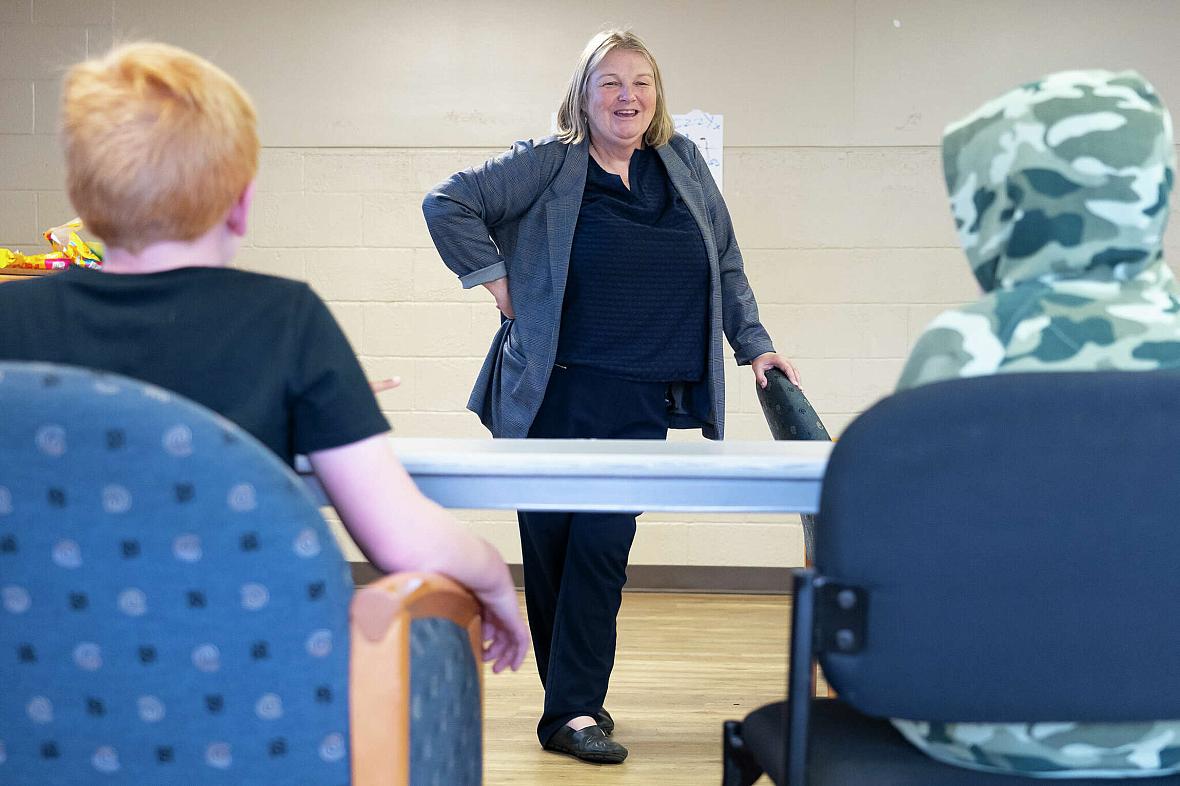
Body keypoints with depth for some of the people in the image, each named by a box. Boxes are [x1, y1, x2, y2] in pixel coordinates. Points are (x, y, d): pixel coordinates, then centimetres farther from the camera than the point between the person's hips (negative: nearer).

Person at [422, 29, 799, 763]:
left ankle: (573, 710, 3)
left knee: (604, 546, -5)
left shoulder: (684, 163, 12)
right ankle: (575, 699, 19)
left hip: (641, 407, 2)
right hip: (554, 395, -2)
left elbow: (726, 266, 18)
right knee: (549, 544, 3)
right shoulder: (547, 164, 0)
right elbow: (448, 203, 0)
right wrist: (495, 280, -4)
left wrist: (754, 344, 14)